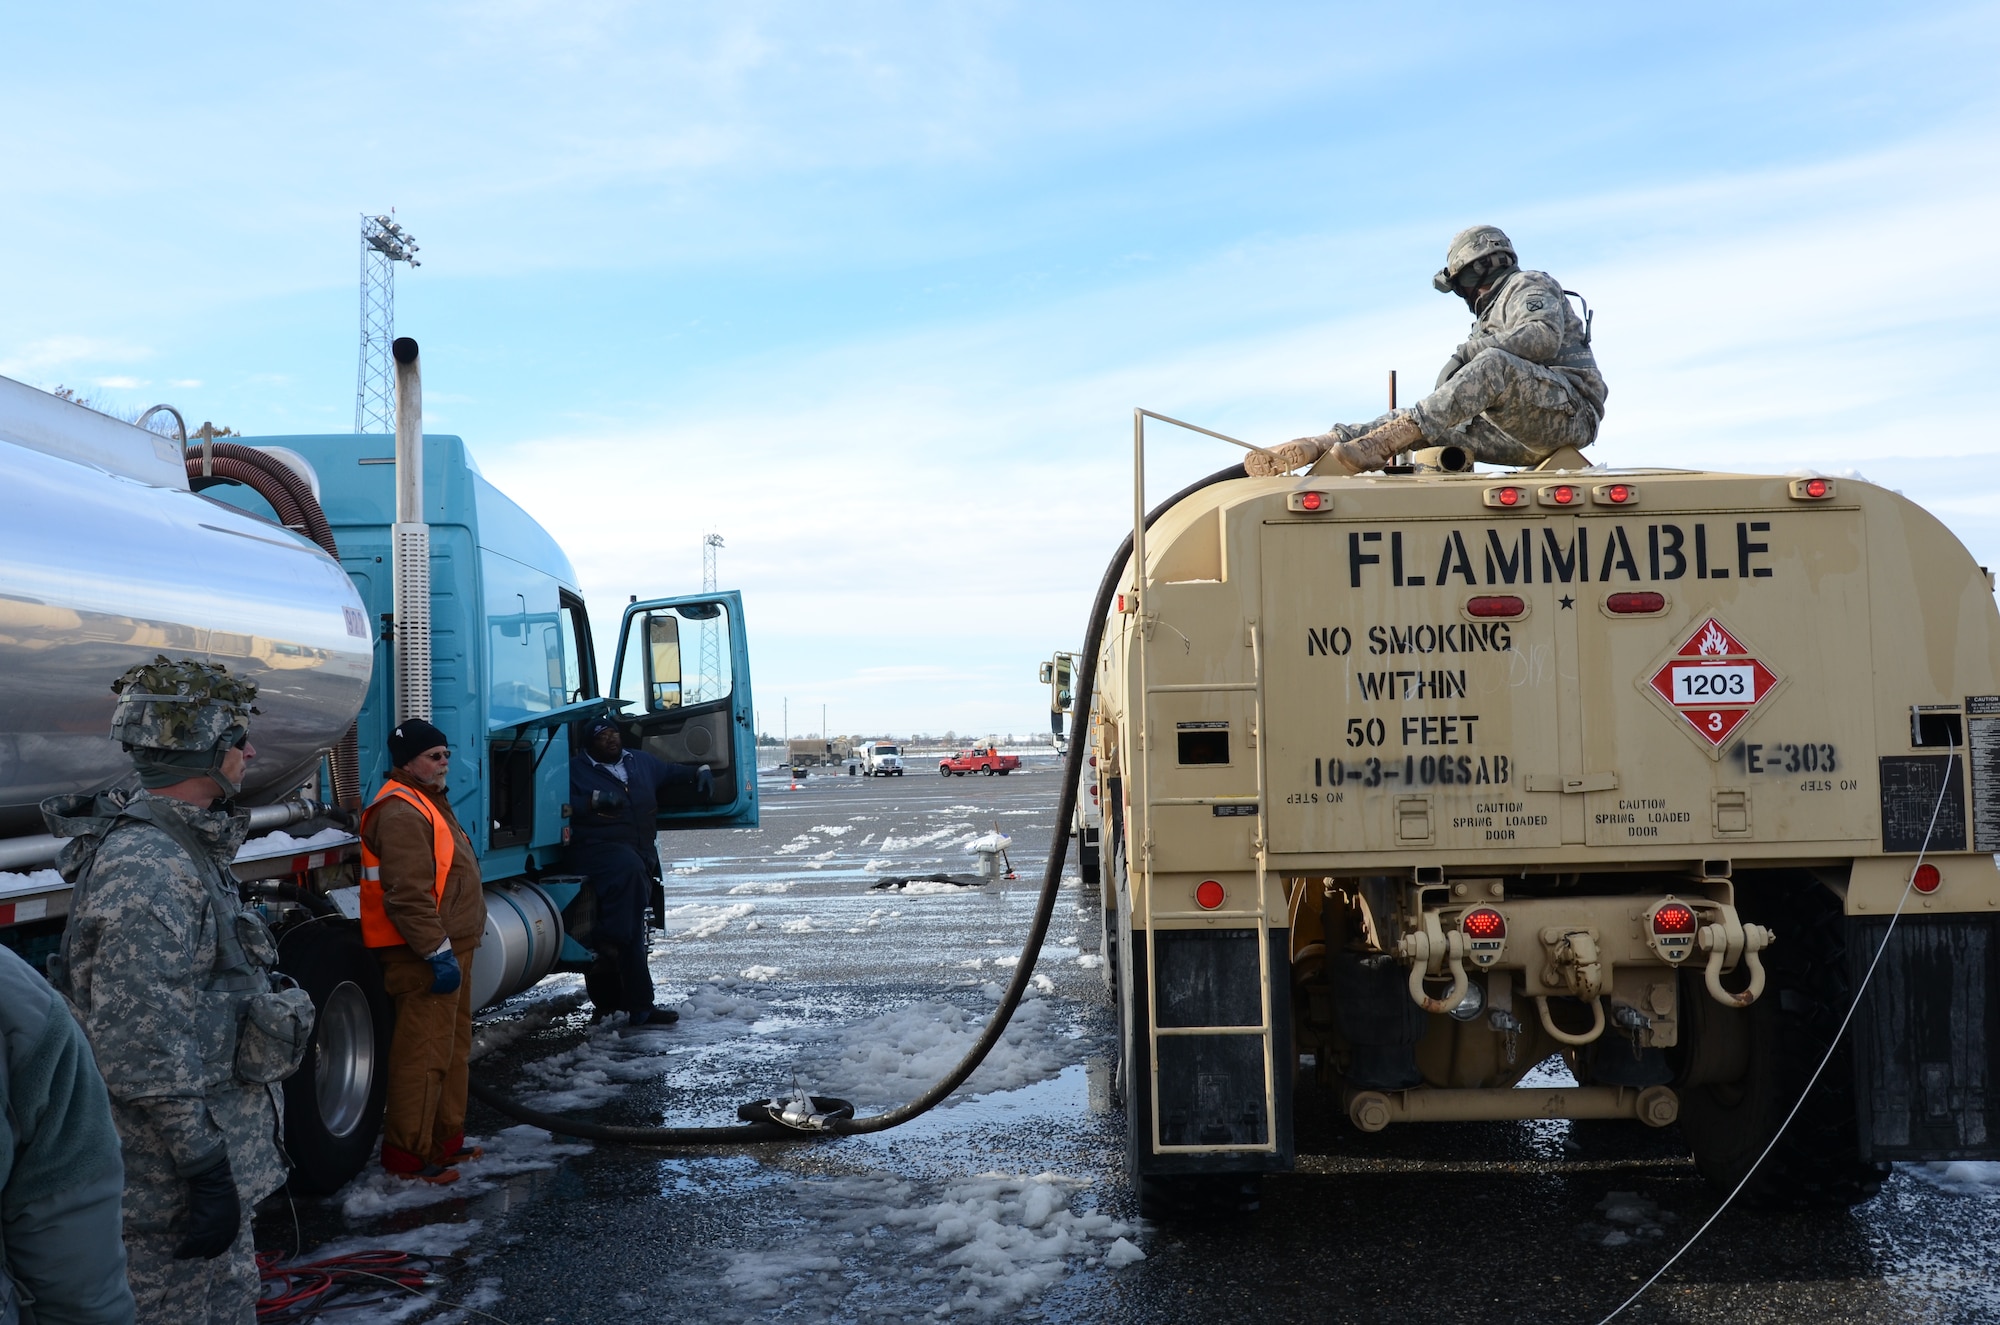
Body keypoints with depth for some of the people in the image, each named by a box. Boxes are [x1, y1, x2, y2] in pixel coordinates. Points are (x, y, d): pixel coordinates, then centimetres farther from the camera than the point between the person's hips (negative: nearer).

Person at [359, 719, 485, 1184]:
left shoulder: (429, 802, 18)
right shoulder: (402, 813, -18)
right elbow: (408, 896, -26)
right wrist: (438, 953, -26)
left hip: (449, 948, 11)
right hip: (423, 956, -11)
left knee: (454, 1047, 18)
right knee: (423, 1054, -7)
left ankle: (446, 1140, 29)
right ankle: (408, 1155, 2)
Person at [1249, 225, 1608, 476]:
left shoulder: (1530, 286, 7)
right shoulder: (1491, 317, 32)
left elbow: (1545, 338, -16)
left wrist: (1468, 351, -18)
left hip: (1570, 411, -8)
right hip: (1522, 434, 8)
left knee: (1493, 363, -32)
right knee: (1429, 424, -7)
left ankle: (1380, 444, -46)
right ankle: (1319, 445, -25)